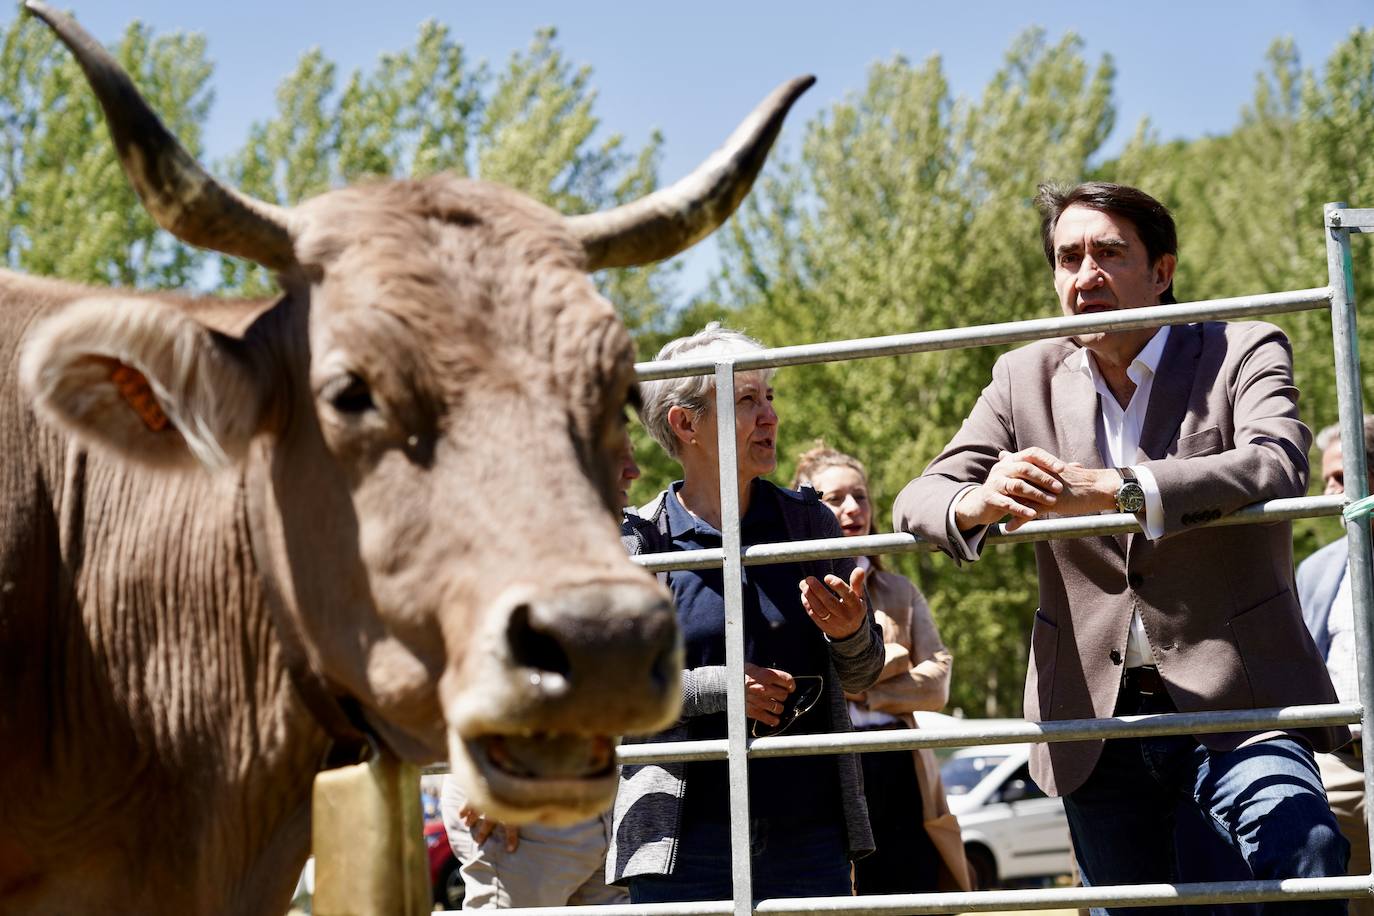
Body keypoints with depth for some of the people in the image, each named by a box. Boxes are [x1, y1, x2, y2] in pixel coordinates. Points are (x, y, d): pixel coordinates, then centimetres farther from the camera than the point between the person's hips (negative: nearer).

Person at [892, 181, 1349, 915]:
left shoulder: (1242, 352, -1)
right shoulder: (1026, 378, 9)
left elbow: (1278, 465, -21)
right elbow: (919, 499, 2)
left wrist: (1113, 489, -35)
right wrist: (977, 504, -25)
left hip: (1232, 703, -3)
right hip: (1096, 717, 4)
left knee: (1303, 852, -29)